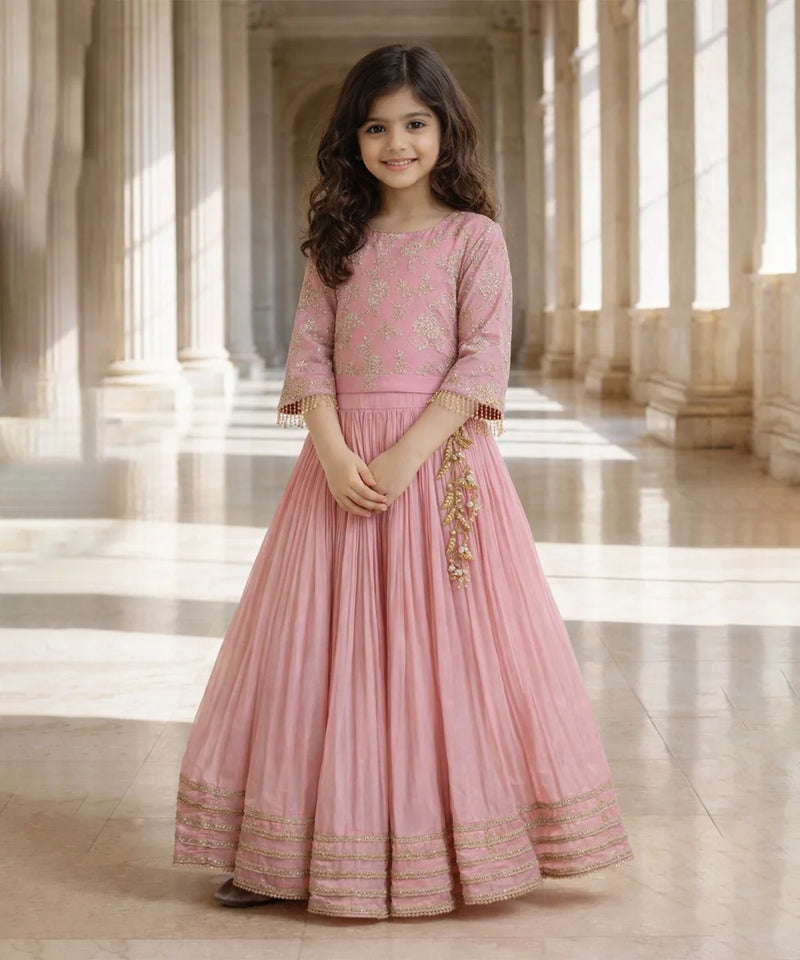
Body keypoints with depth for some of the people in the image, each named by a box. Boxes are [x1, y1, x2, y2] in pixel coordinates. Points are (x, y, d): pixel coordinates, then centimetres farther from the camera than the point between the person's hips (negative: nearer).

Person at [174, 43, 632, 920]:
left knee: (445, 650, -2)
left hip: (441, 459, -3)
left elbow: (483, 361, -7)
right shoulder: (337, 240, 12)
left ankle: (458, 849, 8)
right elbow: (309, 352, 5)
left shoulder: (473, 237, 1)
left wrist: (405, 455, -17)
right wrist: (335, 453, -12)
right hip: (341, 462, 3)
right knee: (325, 652, 4)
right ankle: (286, 855, 10)